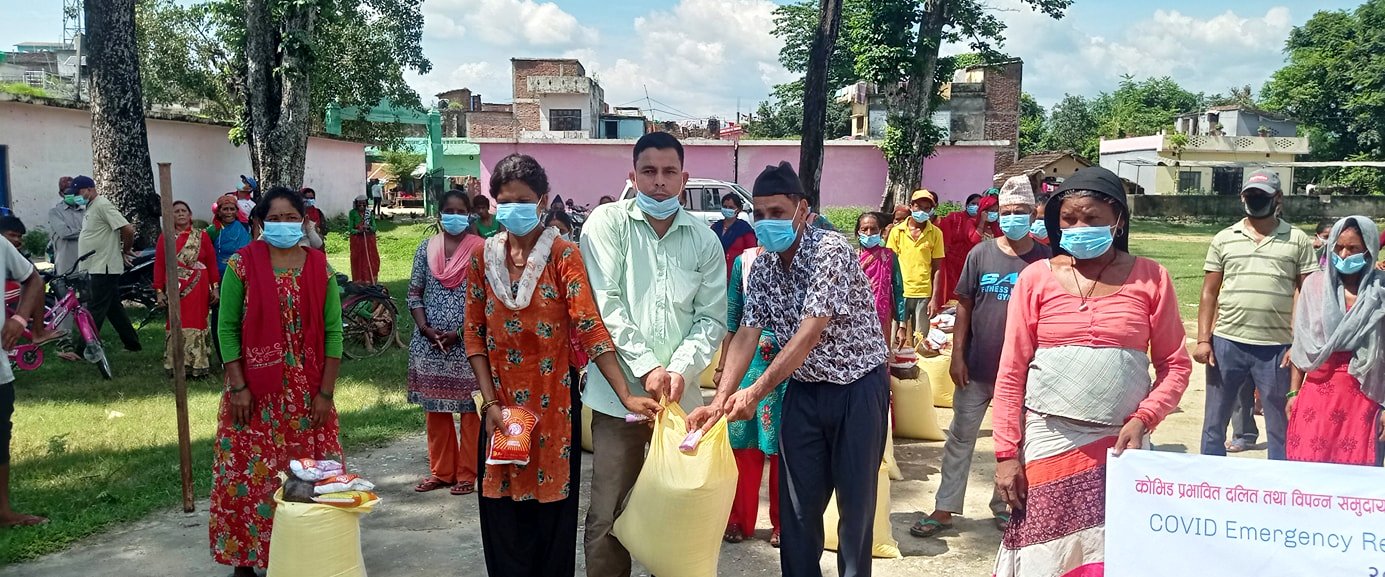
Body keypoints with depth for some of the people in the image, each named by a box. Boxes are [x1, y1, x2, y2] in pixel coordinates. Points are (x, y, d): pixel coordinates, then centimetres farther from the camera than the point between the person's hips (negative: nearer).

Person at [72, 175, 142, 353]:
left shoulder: (103, 205, -15)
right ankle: (132, 344, 20)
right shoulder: (91, 207, 16)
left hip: (104, 268, -10)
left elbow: (128, 229, -23)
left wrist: (126, 250, -10)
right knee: (114, 308, 14)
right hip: (95, 268, 10)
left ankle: (80, 348, -3)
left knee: (95, 309, -6)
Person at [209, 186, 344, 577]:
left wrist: (326, 391, -4)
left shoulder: (320, 268, 2)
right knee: (249, 475, 4)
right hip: (254, 391, -1)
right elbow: (227, 328, -3)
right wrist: (237, 387, -10)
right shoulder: (241, 265, -3)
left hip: (308, 391, 2)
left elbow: (333, 331, 1)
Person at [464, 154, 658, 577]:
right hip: (502, 403, 3)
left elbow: (590, 328, -16)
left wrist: (626, 396, -26)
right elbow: (475, 335, 4)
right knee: (502, 513, 8)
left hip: (553, 400, -3)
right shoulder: (483, 257, 3)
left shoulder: (563, 255, -8)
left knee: (551, 506, 6)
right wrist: (491, 403, -5)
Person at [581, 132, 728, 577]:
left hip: (680, 393, 3)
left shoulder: (705, 239, 6)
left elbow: (712, 318, 3)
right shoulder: (608, 223, -2)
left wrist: (680, 368, -12)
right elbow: (603, 305, -10)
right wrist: (647, 366, -14)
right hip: (620, 391, -3)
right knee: (610, 514, 1)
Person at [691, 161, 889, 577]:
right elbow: (746, 334, -6)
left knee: (856, 499, 4)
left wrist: (757, 392, -31)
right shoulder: (762, 267, 0)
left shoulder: (831, 251, -21)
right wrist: (721, 400, -19)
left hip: (858, 386, -5)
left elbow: (810, 335, -28)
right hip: (805, 389, 6)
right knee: (798, 501, 7)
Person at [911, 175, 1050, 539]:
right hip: (976, 368, 0)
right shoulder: (981, 254, -2)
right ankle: (944, 509, 17)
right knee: (960, 439, 8)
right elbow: (964, 305, 1)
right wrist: (957, 355, -4)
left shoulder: (1045, 259, -3)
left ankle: (1003, 505, 33)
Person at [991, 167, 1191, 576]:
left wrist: (1143, 419, -10)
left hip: (1120, 444, 0)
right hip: (1048, 442, 0)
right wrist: (1007, 453, -2)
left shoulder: (1150, 278, 2)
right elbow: (1012, 374, 2)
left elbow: (1175, 365, 6)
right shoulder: (1036, 278, 1)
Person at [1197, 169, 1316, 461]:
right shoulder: (1223, 239, 7)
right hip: (1226, 343, 1)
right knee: (1214, 421, 9)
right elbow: (1209, 293, 8)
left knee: (1281, 427, 7)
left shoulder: (1298, 240, 4)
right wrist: (1203, 340, 0)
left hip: (1277, 348, -1)